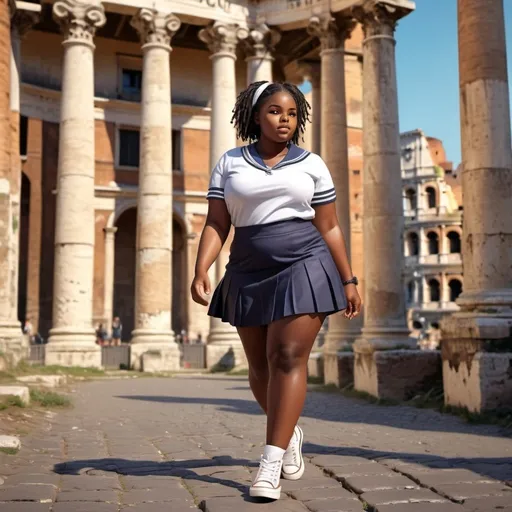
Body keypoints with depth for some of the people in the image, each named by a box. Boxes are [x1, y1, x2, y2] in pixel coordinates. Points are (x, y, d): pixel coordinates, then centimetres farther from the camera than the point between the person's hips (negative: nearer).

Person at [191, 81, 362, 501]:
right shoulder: (230, 163, 7)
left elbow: (330, 228, 7)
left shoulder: (311, 164, 5)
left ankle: (270, 464, -9)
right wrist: (202, 270, -12)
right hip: (250, 275, 3)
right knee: (261, 365, 10)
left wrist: (348, 280, 3)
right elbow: (216, 224, 2)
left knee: (288, 359, -11)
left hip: (304, 267, -2)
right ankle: (290, 431, 36)